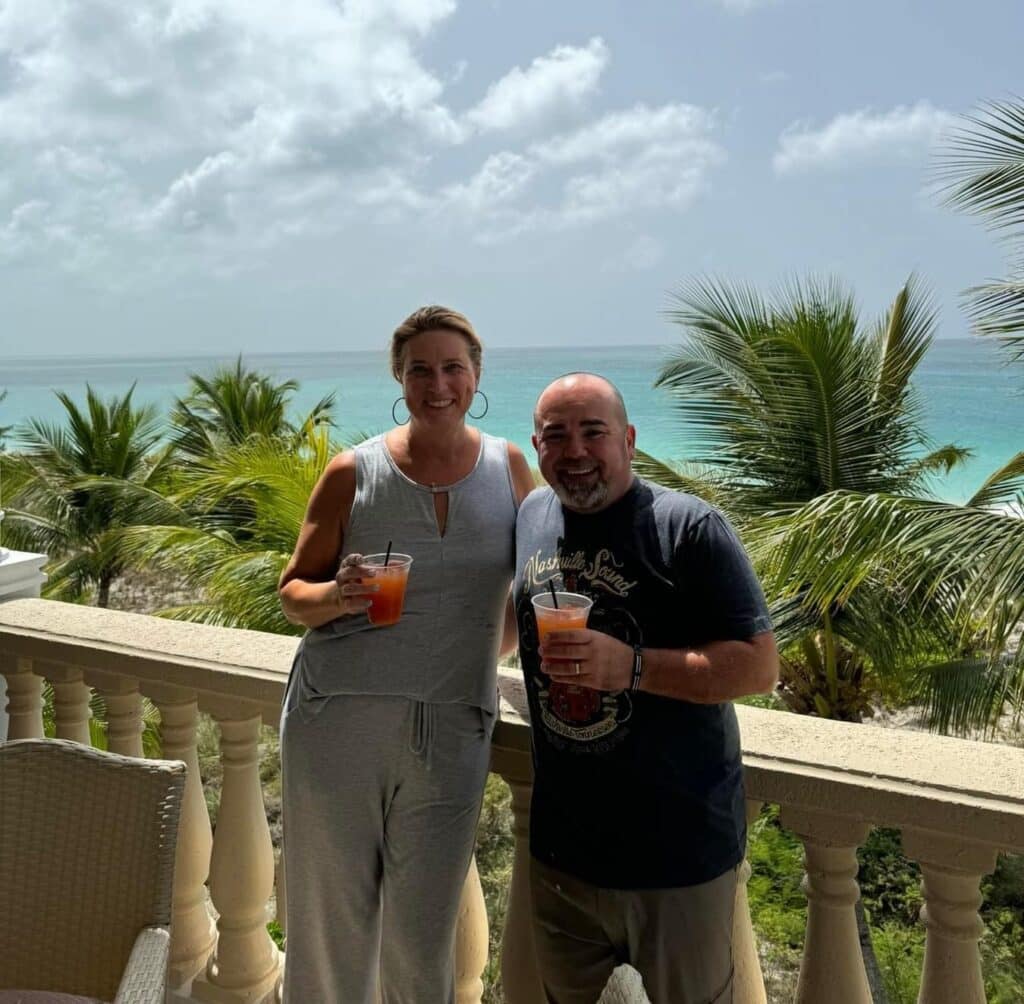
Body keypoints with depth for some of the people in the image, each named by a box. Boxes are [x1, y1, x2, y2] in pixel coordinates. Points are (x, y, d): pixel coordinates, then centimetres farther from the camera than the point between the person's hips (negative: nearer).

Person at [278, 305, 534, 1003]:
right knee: (330, 928, 11)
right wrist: (338, 595, -16)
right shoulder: (353, 473, -1)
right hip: (338, 722, 0)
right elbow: (294, 593, 5)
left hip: (452, 734, 1)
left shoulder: (509, 467, 4)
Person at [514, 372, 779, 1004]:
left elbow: (760, 666, -19)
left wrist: (631, 666, -28)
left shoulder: (690, 527, -16)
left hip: (677, 854, -5)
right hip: (560, 845, 6)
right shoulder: (530, 518, 3)